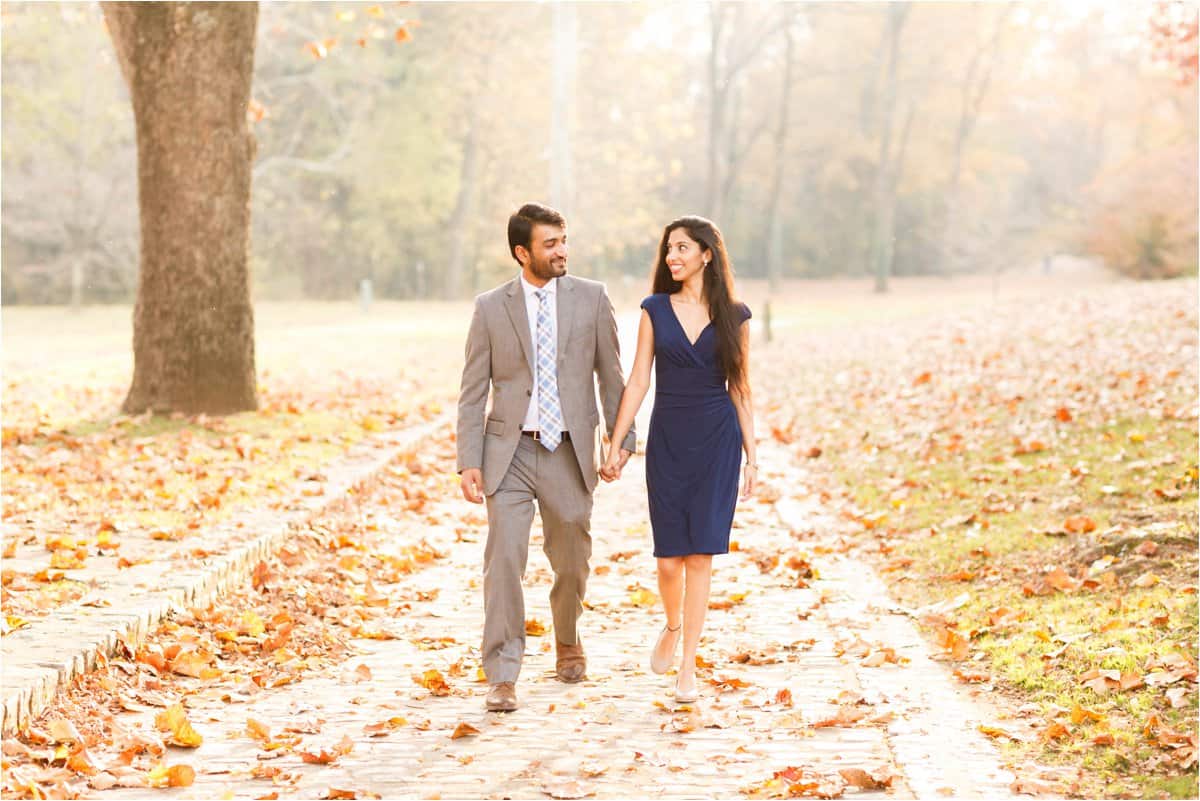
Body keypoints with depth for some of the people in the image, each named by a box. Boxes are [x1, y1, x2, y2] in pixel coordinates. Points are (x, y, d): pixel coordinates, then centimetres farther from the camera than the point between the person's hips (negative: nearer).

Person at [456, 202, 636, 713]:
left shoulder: (591, 299, 2)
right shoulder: (490, 308, 0)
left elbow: (611, 375, 8)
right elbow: (473, 392, 2)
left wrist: (622, 438, 3)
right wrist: (469, 462, -6)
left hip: (569, 453, 1)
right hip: (509, 453, -1)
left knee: (572, 563, 13)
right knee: (504, 560, -11)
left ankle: (568, 644, 40)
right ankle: (502, 676, -7)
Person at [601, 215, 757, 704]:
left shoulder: (733, 316, 2)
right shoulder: (656, 310, 3)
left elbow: (739, 387, 7)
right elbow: (638, 381, 2)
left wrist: (751, 456, 5)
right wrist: (616, 446, -3)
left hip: (718, 441, -1)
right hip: (666, 439, 1)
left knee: (700, 554, -4)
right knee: (669, 558, 0)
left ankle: (687, 665, 3)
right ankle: (673, 626, 32)